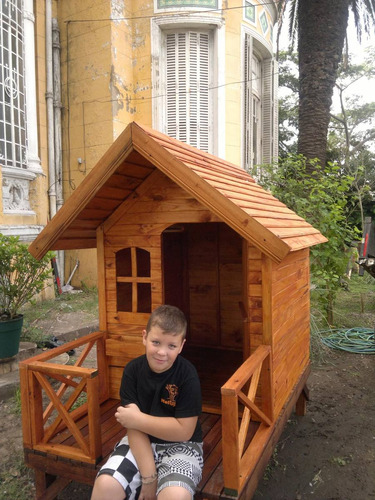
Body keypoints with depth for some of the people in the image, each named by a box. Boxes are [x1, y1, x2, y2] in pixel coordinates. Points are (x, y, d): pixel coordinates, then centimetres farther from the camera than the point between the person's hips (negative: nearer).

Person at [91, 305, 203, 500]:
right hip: (140, 442, 3)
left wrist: (138, 419, -16)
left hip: (179, 445, -2)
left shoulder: (187, 375, -18)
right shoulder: (133, 370, -10)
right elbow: (134, 426, -12)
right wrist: (148, 476, -18)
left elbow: (184, 430, -18)